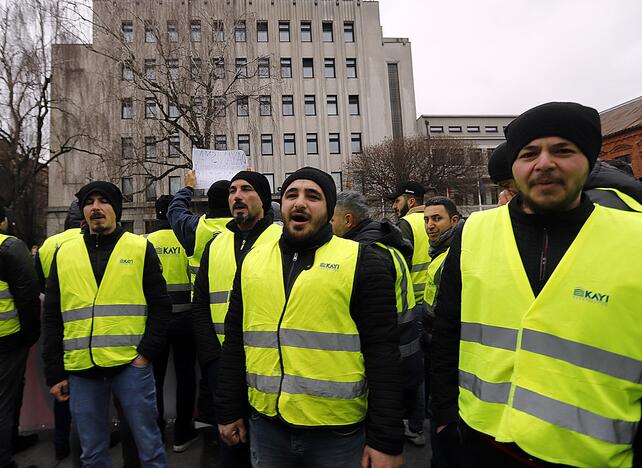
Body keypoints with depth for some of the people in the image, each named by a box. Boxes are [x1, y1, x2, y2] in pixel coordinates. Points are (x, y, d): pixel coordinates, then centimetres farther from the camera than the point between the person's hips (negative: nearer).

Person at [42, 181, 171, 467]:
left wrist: (147, 354, -9)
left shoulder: (141, 248, 1)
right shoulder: (64, 254, 9)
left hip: (131, 365, -3)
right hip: (80, 370, 3)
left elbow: (160, 305, -1)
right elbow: (52, 317, 11)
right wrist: (55, 373, 8)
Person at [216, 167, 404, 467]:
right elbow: (234, 343, 9)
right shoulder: (252, 260, 4)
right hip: (265, 425, 4)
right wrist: (229, 412, 10)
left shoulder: (361, 261, -8)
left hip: (340, 432, -3)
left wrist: (387, 440, -9)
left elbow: (382, 354, -10)